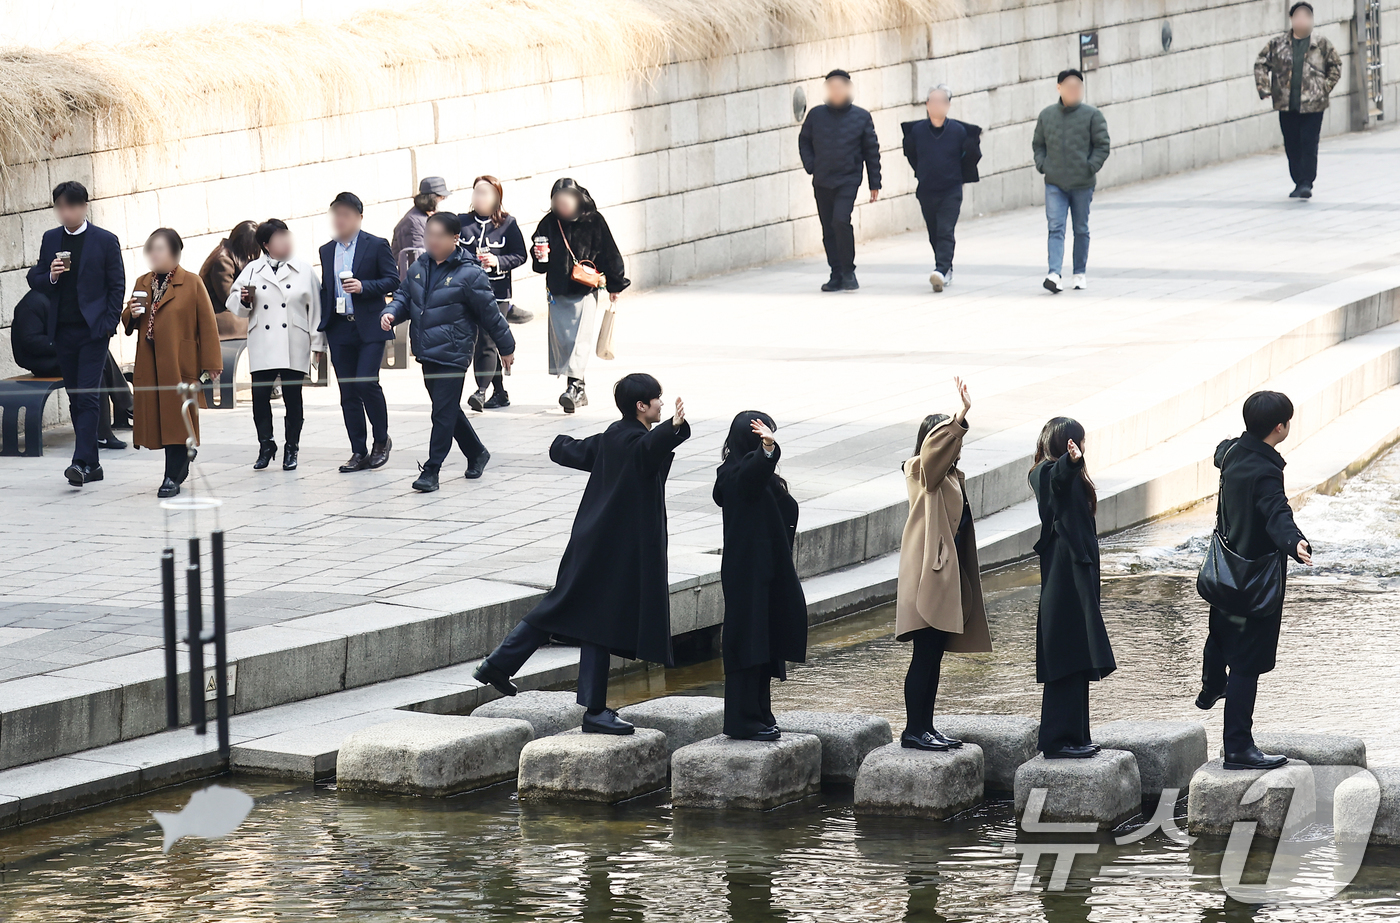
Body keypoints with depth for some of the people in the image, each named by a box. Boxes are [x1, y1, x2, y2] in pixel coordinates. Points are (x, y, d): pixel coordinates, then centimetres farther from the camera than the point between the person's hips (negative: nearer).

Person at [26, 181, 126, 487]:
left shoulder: (105, 240, -1)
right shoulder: (51, 239, 10)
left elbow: (117, 286, 0)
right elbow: (34, 280, 12)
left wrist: (109, 324, -8)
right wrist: (51, 276, -11)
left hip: (93, 329, -5)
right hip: (63, 331, 5)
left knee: (87, 396, -13)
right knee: (76, 399, 8)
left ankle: (82, 462, -20)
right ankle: (92, 465, 14)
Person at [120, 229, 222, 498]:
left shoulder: (192, 283, -3)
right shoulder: (142, 283, 12)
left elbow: (207, 325, -4)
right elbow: (128, 323, 19)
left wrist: (211, 364, -8)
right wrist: (132, 314, -6)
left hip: (181, 363, -5)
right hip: (149, 365, 5)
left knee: (175, 417, -5)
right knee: (156, 415, 6)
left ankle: (172, 477, -1)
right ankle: (185, 455, 30)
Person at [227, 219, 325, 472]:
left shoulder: (303, 270, 5)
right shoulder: (252, 270, 8)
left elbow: (315, 308, 5)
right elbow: (233, 305, 12)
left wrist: (317, 343, 2)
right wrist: (244, 300, -12)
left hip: (294, 346, -1)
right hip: (263, 347, 1)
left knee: (293, 397, 2)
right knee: (260, 396, -4)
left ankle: (291, 448, 13)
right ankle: (265, 446, 11)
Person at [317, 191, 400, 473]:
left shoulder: (376, 246, 0)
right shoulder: (326, 251, 15)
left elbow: (393, 280, -3)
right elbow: (325, 289, 19)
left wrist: (363, 287, -18)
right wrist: (321, 329, 12)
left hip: (369, 328, -5)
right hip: (339, 330, 5)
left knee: (367, 383, -15)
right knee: (348, 393, 3)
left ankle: (382, 440, 5)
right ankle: (359, 452, 8)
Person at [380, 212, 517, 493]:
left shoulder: (468, 274, -12)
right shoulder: (419, 267, 7)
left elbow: (490, 313, -5)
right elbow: (404, 296, 17)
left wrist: (507, 348, 3)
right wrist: (391, 313, -6)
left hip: (452, 354, -7)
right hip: (427, 353, 7)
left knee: (444, 412, -6)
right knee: (447, 409, 17)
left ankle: (432, 470, -2)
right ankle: (476, 454, 35)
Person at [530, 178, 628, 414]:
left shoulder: (593, 221, -4)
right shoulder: (549, 223, 3)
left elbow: (609, 253, 3)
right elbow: (539, 265, 12)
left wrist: (615, 285, 7)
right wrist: (540, 258, -12)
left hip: (585, 290, -4)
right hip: (557, 292, 4)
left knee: (580, 338, -13)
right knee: (560, 339, 4)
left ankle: (573, 385, -19)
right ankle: (578, 390, 14)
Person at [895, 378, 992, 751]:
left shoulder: (951, 477, 18)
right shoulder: (922, 472, -8)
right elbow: (934, 447, -31)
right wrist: (961, 415, -39)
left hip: (948, 578, 9)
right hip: (930, 577, -9)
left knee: (933, 656, 11)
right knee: (925, 656, -7)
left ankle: (926, 727, 15)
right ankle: (913, 730, -4)